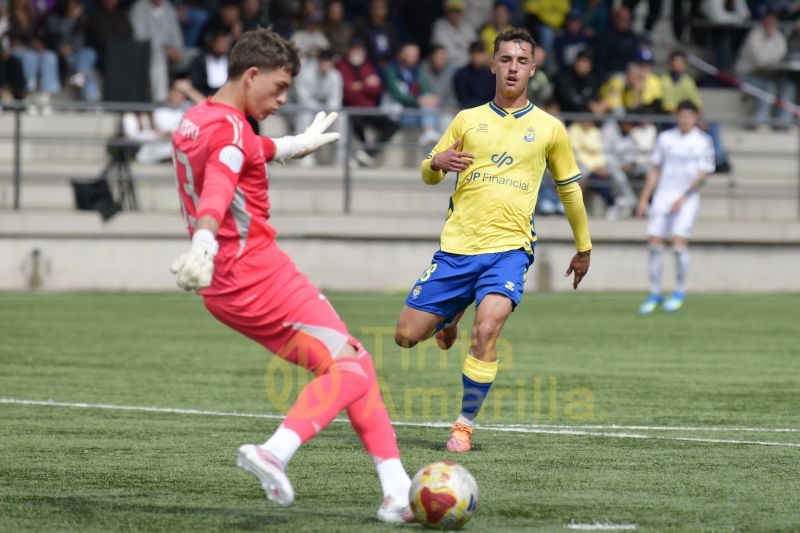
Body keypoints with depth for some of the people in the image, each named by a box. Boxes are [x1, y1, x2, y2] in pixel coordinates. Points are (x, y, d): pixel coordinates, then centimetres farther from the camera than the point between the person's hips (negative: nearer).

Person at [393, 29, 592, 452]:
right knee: (406, 336, 1)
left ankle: (465, 425, -11)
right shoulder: (468, 120, 11)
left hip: (509, 247, -2)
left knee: (486, 331, -26)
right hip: (456, 245, 2)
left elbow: (569, 190, 19)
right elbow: (428, 175, 14)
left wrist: (583, 248, 23)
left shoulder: (549, 128, 8)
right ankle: (449, 318, 36)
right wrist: (437, 162, -9)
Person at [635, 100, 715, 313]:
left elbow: (703, 174, -5)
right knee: (655, 244, -3)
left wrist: (682, 198, -13)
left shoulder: (703, 141, 0)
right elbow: (656, 170, 15)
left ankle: (680, 291, 0)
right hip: (662, 196, 3)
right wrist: (644, 199, 10)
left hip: (687, 198, -3)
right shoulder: (665, 138, 9)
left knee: (679, 243, -15)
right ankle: (655, 294, 9)